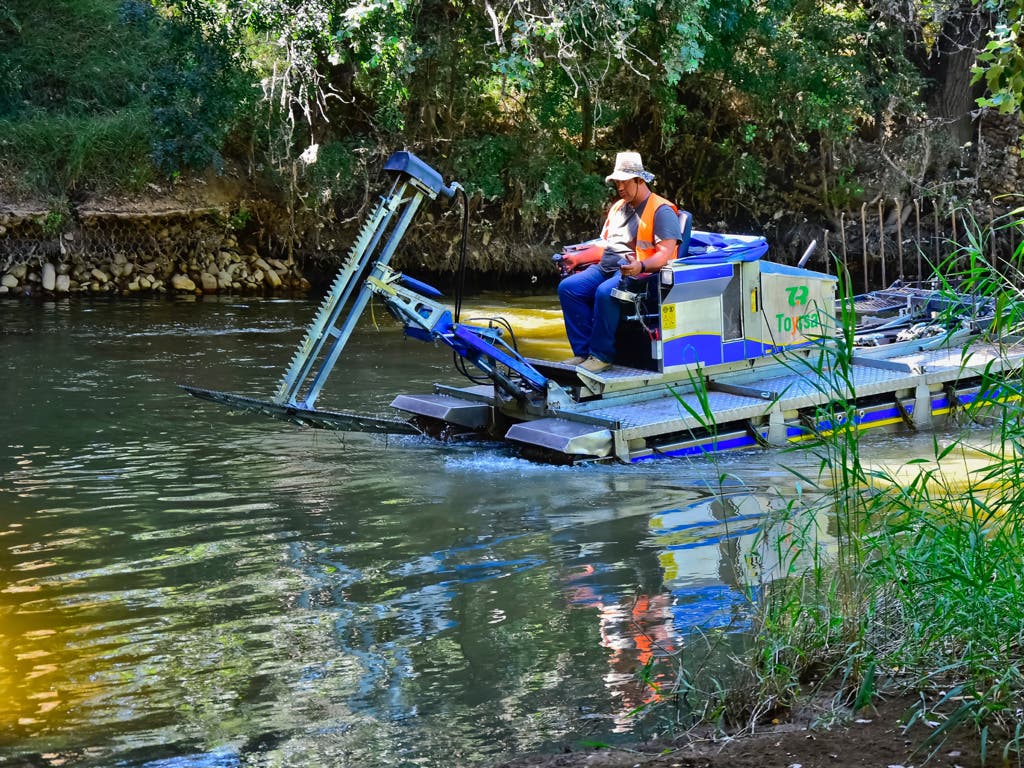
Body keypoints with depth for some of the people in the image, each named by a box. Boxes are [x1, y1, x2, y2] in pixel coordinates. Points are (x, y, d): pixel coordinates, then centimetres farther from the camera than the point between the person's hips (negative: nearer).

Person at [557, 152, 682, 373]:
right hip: (605, 268, 8)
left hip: (637, 272, -8)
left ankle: (602, 355, -24)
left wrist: (641, 266, -32)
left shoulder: (661, 210, -3)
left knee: (605, 293, -37)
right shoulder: (618, 207, 25)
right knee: (568, 288, -15)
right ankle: (583, 351, -17)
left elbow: (666, 252, -14)